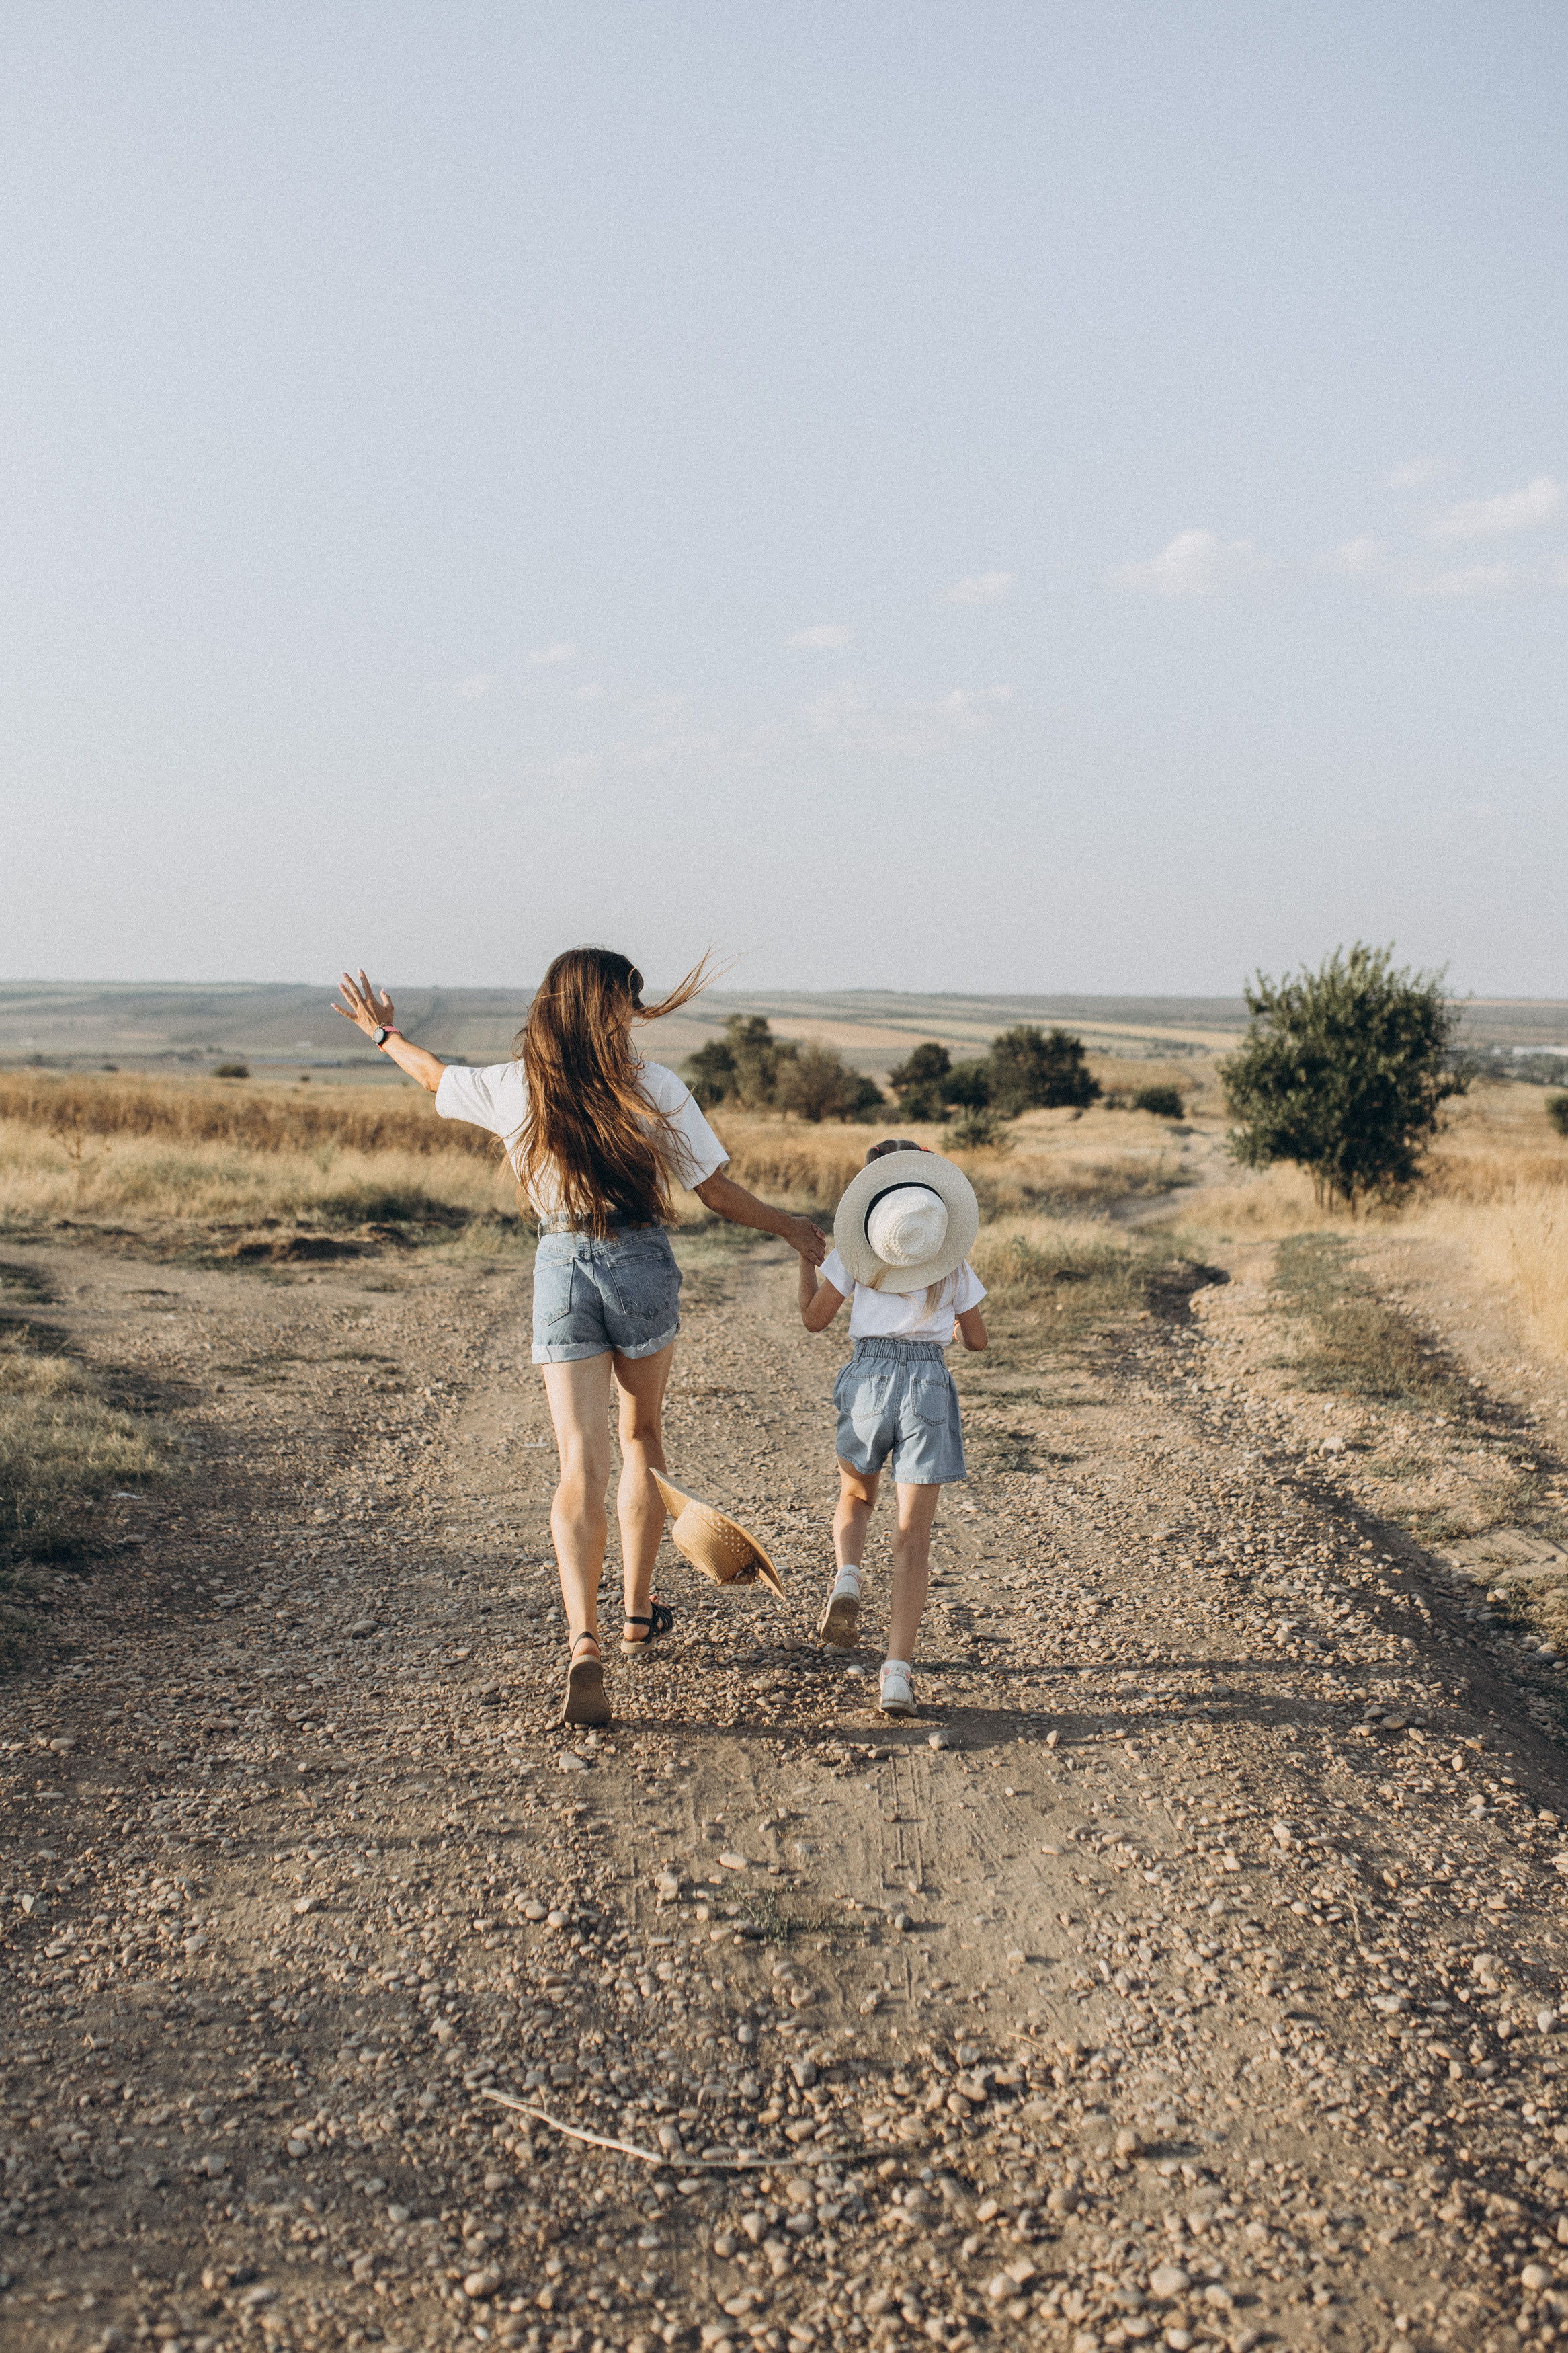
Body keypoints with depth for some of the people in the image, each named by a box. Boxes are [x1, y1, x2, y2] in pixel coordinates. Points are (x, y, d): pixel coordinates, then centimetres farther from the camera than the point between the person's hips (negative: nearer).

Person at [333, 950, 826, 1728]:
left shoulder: (509, 1087, -1)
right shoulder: (653, 1086, -9)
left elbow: (435, 1077, 20)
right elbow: (717, 1192, -4)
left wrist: (383, 1034, 40)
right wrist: (793, 1228, 12)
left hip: (560, 1269, 1)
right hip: (641, 1263, -1)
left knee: (579, 1465, -2)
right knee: (642, 1436, 21)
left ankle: (583, 1639, -20)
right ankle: (639, 1611, 32)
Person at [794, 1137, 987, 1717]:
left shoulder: (853, 1250, 3)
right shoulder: (955, 1262, 9)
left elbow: (815, 1320, 6)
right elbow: (977, 1340, 14)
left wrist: (805, 1258, 19)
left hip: (869, 1376, 0)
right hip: (930, 1383, 0)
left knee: (855, 1498, 28)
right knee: (913, 1534, 2)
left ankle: (847, 1581, -3)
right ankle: (898, 1674, -8)